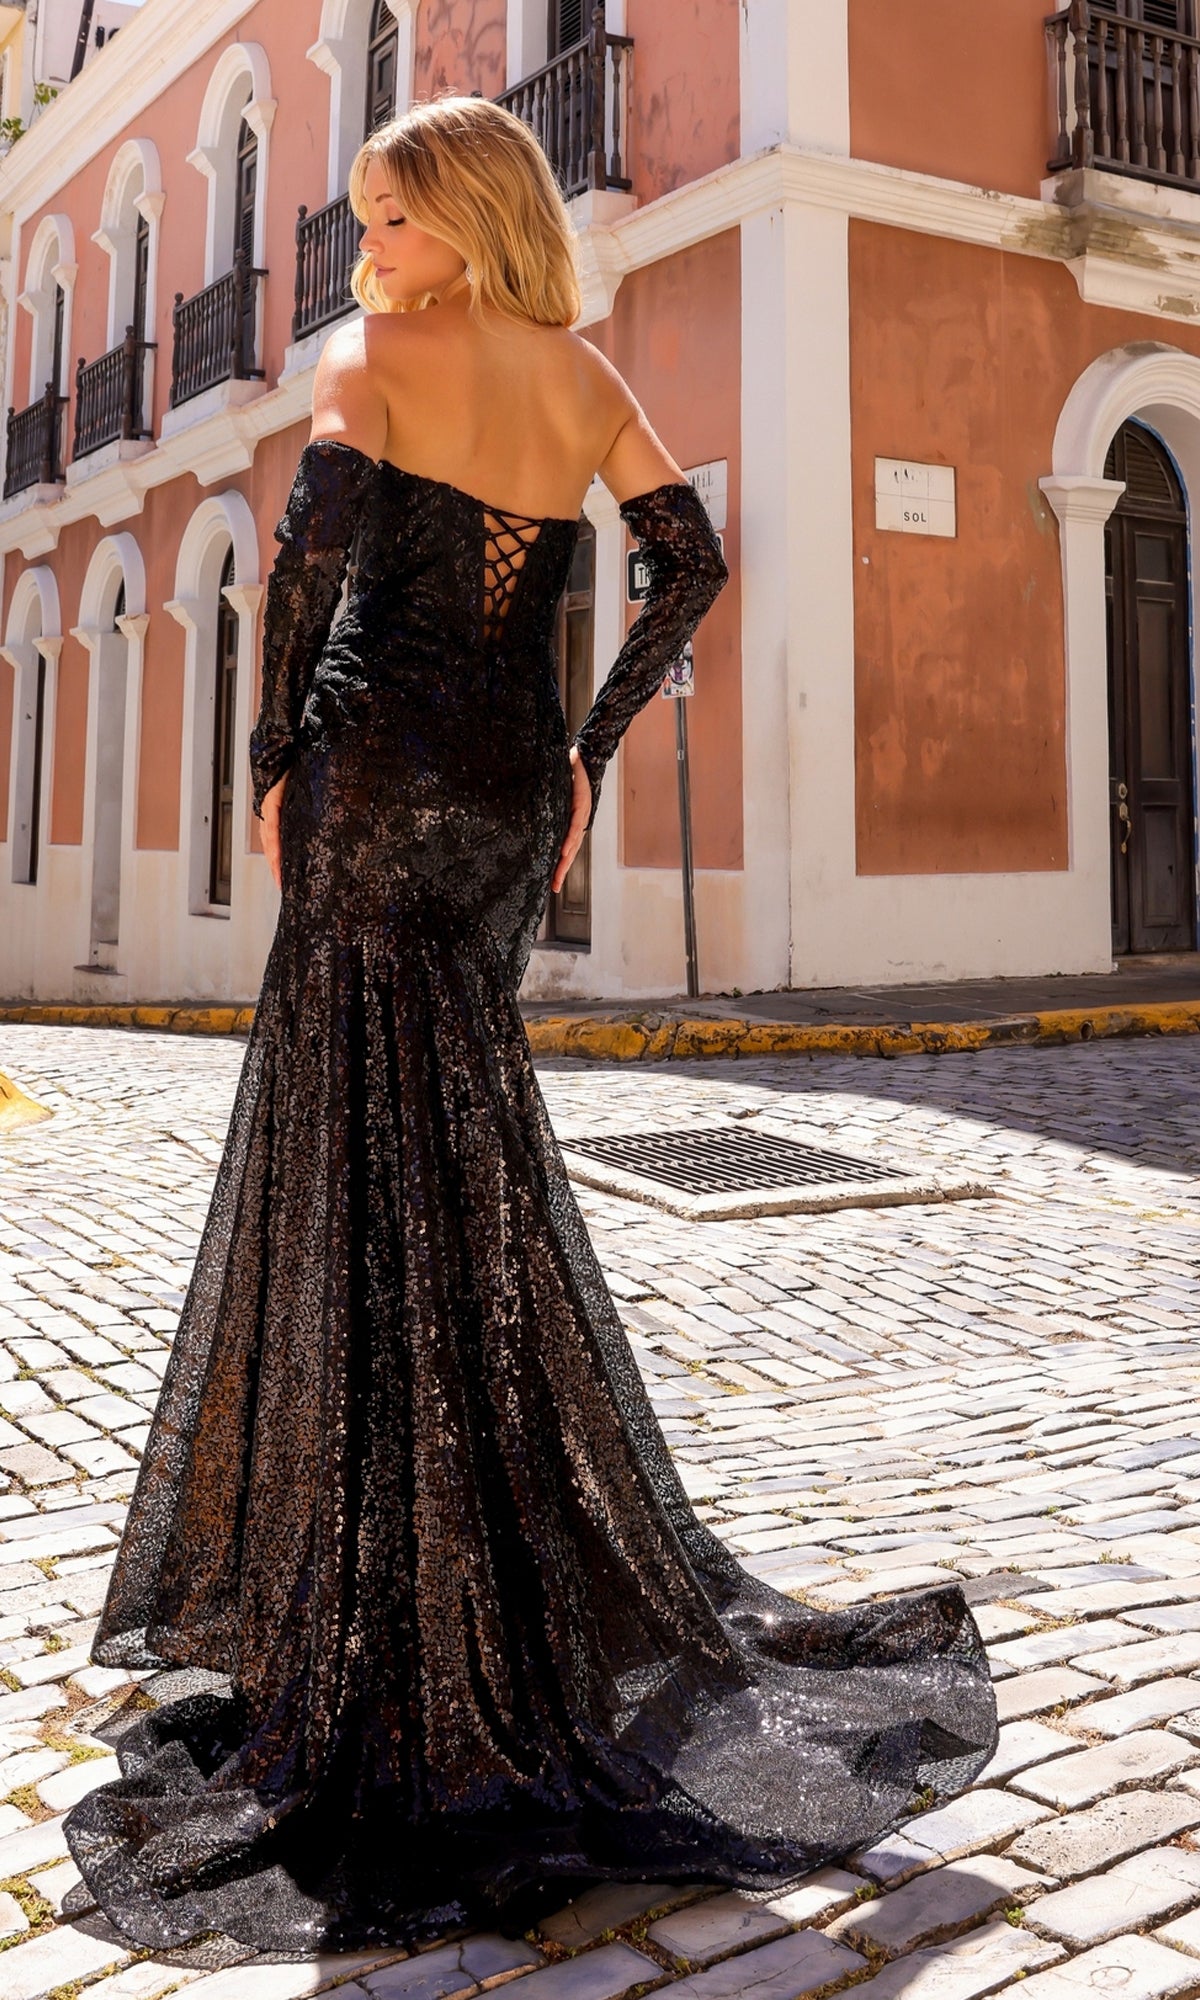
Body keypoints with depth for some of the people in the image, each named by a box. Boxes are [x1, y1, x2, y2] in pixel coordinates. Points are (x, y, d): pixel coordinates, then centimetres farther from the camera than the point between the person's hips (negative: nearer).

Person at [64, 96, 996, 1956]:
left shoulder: (371, 355, -1)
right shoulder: (588, 378, 14)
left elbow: (319, 534, -17)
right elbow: (693, 562, 10)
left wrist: (272, 751, -9)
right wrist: (591, 745, 13)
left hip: (379, 769, -6)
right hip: (516, 786, 6)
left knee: (376, 1168, -3)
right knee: (466, 1150, 15)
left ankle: (417, 1650, 0)